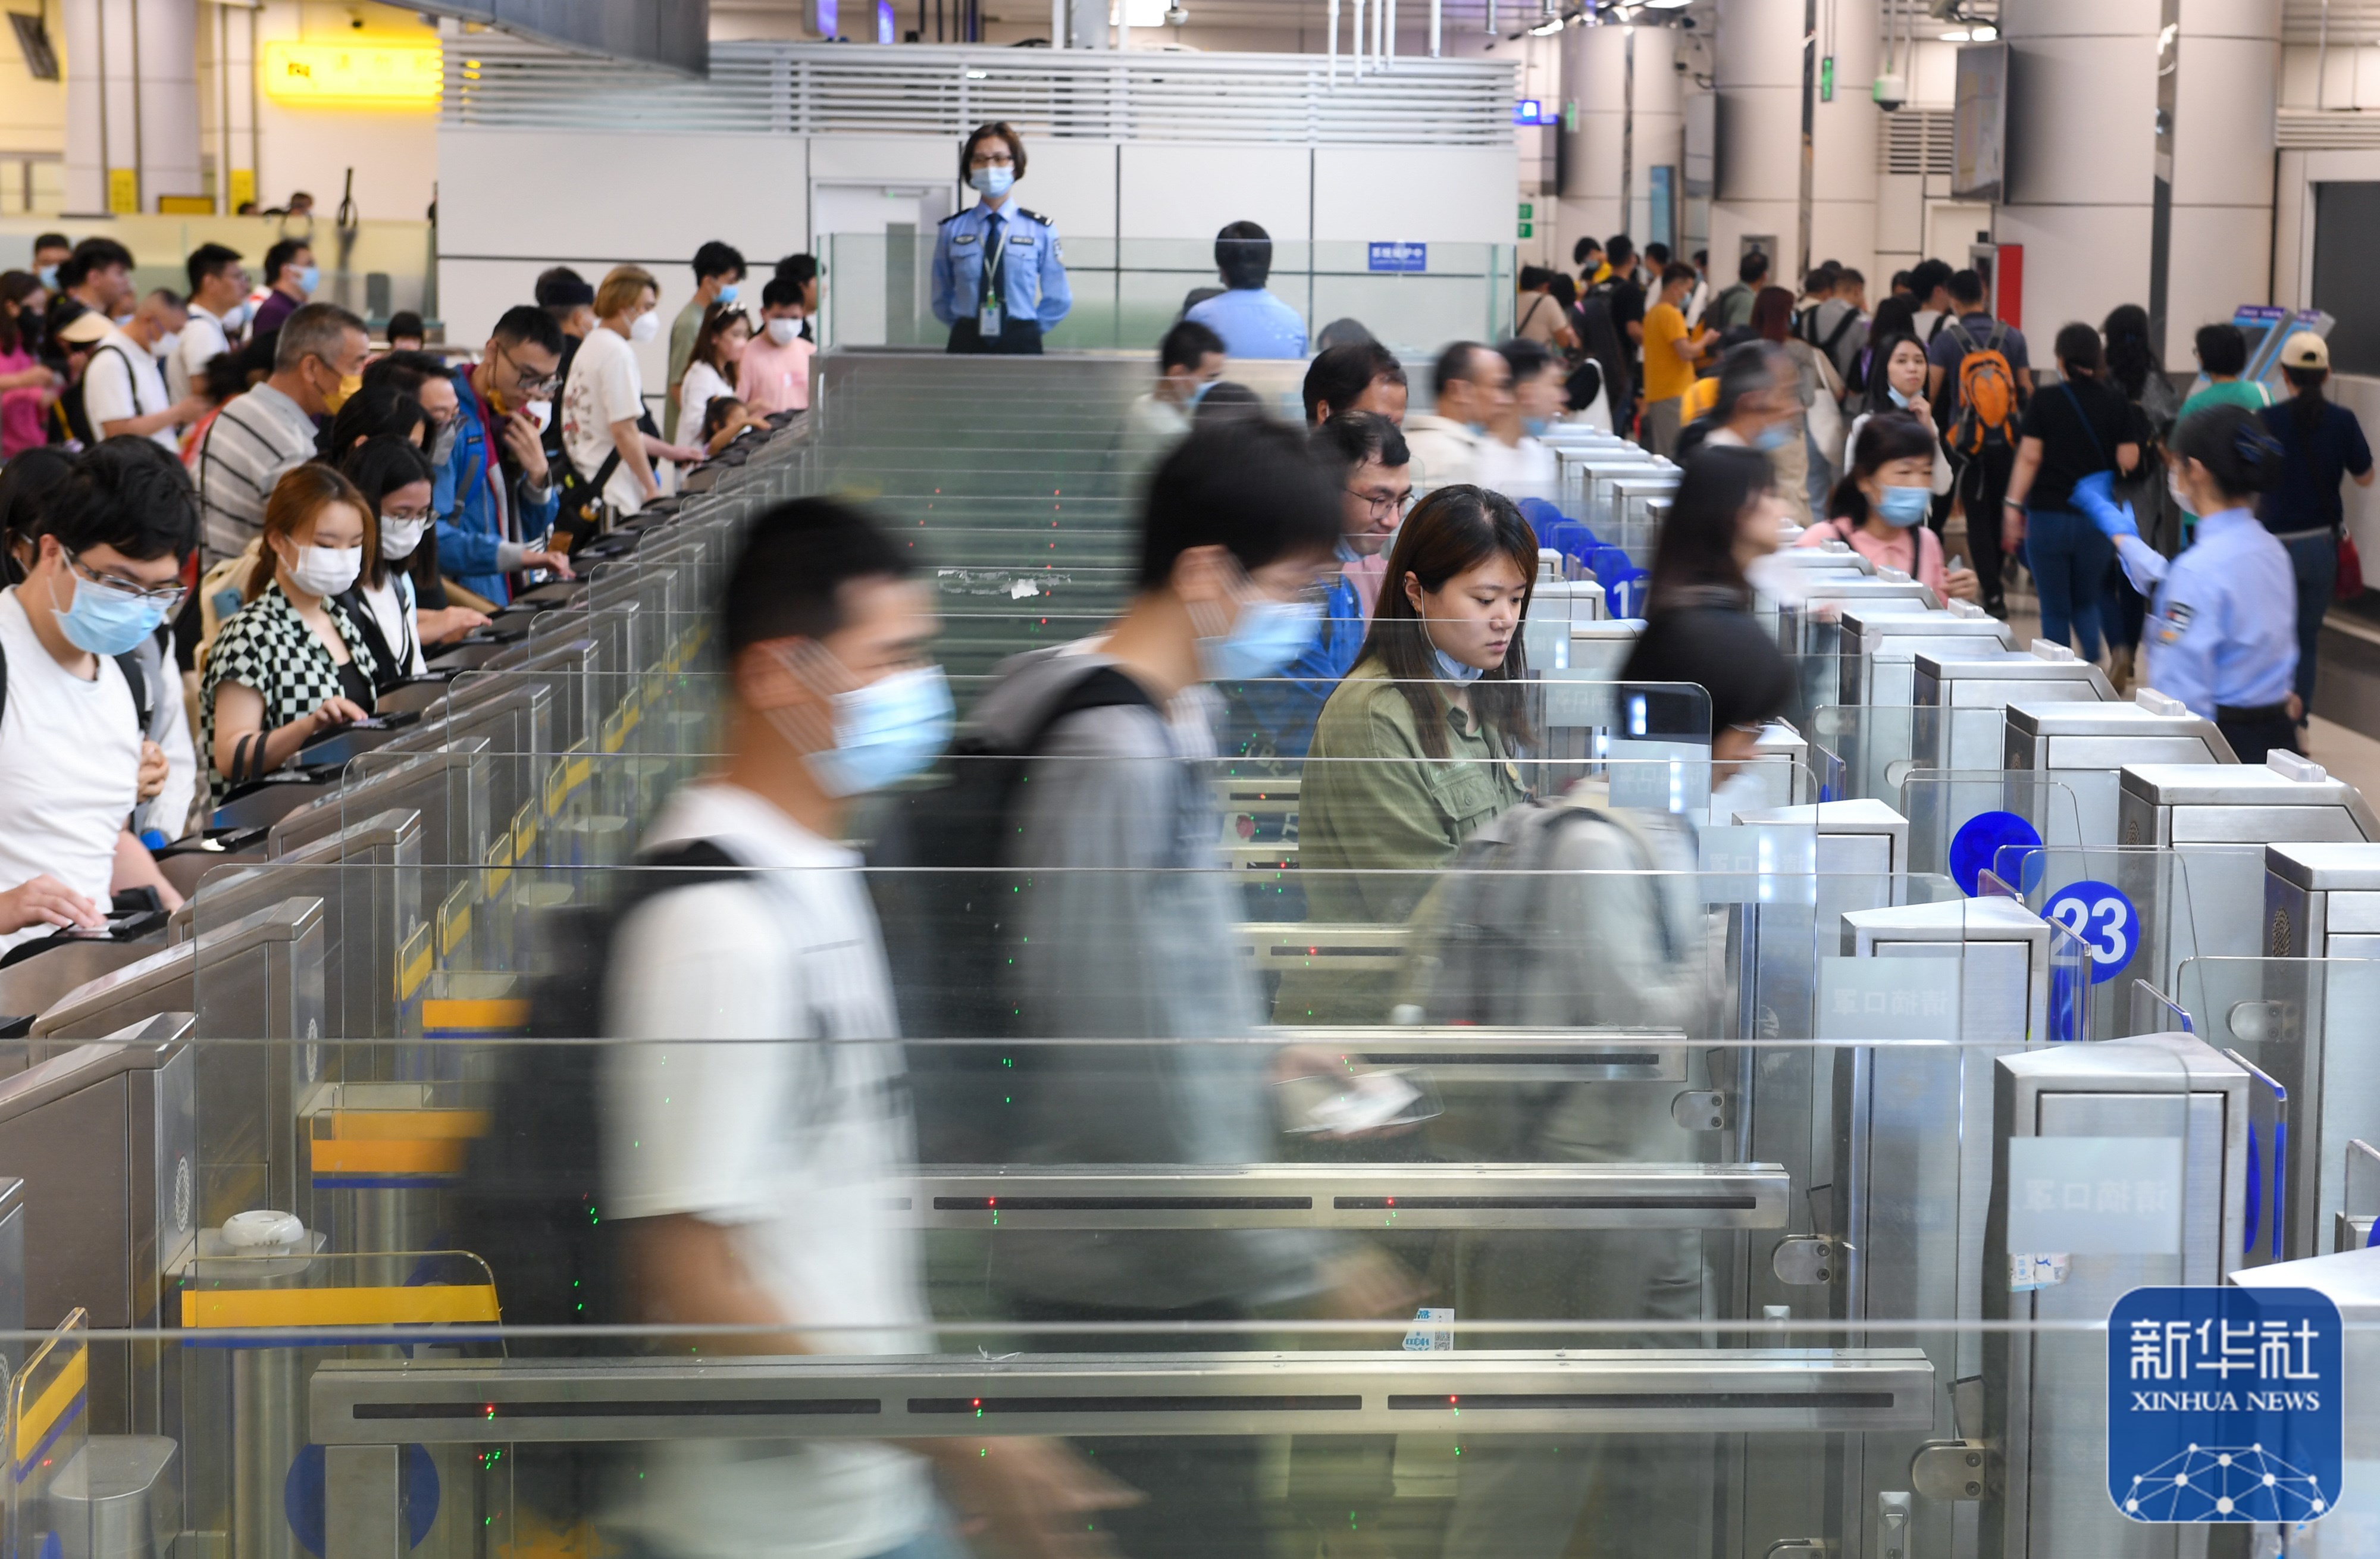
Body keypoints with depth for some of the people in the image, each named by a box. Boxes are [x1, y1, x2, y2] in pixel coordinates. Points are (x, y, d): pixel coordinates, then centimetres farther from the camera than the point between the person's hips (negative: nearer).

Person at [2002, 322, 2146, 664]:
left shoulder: (2045, 402, -5)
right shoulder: (2117, 403, -1)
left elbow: (2029, 457, -9)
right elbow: (2128, 460, -3)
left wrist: (2014, 506, -5)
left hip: (2048, 516, -2)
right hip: (2097, 518, 2)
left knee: (2055, 609, 8)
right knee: (2086, 603, 18)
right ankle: (2093, 660, -7)